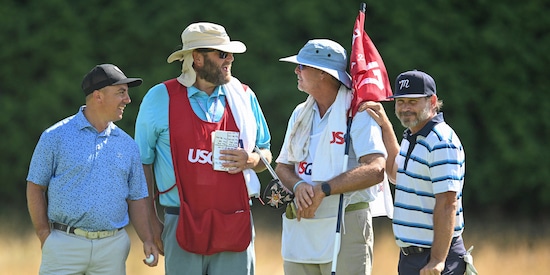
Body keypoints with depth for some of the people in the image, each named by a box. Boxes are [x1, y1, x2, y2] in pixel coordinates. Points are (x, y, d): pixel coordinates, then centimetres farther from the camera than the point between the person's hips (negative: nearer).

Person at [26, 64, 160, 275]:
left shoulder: (127, 145, 12)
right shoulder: (56, 136, 1)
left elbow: (137, 198, 15)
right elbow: (35, 187, 3)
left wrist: (147, 240, 2)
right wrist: (45, 236, -5)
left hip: (113, 247, 3)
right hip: (65, 245, -3)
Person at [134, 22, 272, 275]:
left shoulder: (243, 96, 10)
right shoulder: (160, 98, 2)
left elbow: (266, 155, 20)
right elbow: (143, 161, 6)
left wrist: (251, 159, -5)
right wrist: (151, 222, 2)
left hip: (236, 225, 2)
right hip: (183, 226, -2)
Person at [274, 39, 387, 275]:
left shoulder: (358, 114, -7)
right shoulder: (301, 114, 17)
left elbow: (375, 170, -20)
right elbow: (283, 166, 16)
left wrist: (322, 190, -22)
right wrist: (298, 185, -9)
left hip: (345, 231, -7)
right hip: (300, 229, 7)